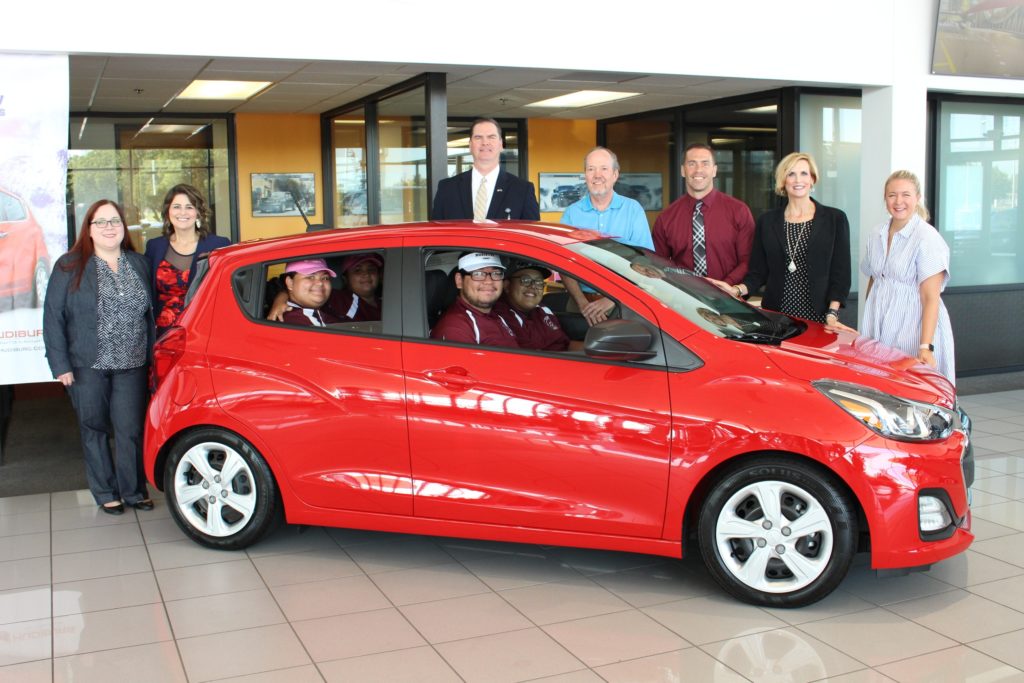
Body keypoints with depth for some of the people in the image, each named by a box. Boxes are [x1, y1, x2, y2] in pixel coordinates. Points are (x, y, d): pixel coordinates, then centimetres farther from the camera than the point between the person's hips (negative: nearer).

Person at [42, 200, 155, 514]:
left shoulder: (138, 264, 8)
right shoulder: (70, 266, -3)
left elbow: (148, 313, 11)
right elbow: (52, 317, -3)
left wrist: (152, 357, 7)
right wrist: (60, 364, -8)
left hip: (132, 366, 2)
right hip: (87, 367, -2)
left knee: (131, 430, 2)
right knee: (95, 430, 8)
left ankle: (134, 490, 17)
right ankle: (105, 493, 22)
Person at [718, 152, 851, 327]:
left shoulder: (835, 219, 3)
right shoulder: (767, 221, 9)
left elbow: (840, 273, 0)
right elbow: (758, 273, 9)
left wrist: (832, 315, -11)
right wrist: (736, 290, -10)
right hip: (775, 317, 2)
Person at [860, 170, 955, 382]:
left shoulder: (928, 238, -10)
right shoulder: (877, 236, 10)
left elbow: (931, 298, -15)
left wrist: (926, 347, -23)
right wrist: (867, 324, 14)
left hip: (912, 329, -6)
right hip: (877, 330, 6)